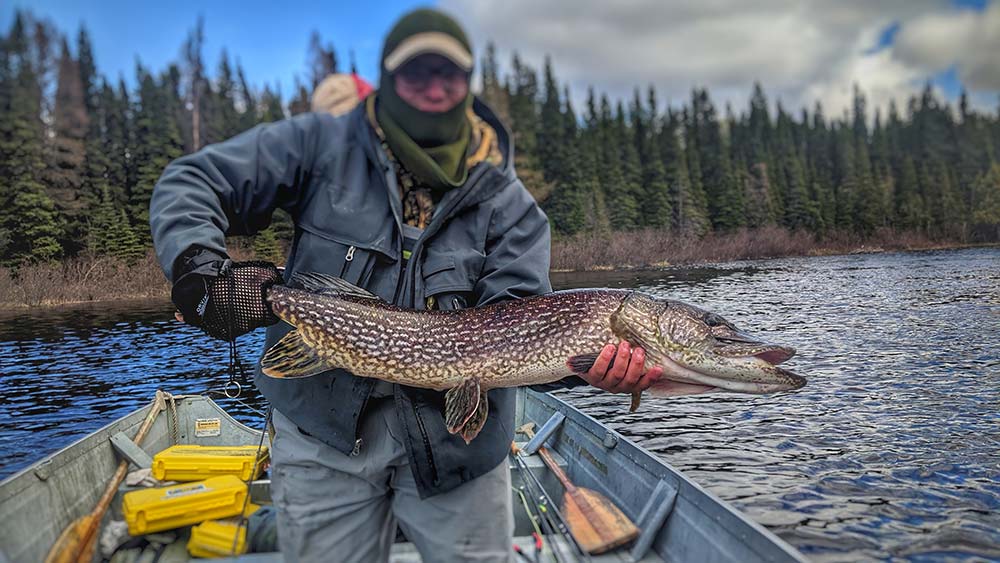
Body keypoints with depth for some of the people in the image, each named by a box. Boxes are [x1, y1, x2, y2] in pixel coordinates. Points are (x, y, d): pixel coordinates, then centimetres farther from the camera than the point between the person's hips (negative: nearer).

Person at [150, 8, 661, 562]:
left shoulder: (507, 203, 1)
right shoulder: (321, 145, -1)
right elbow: (189, 182, 0)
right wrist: (200, 266, -20)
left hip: (456, 437, 1)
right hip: (323, 428, 0)